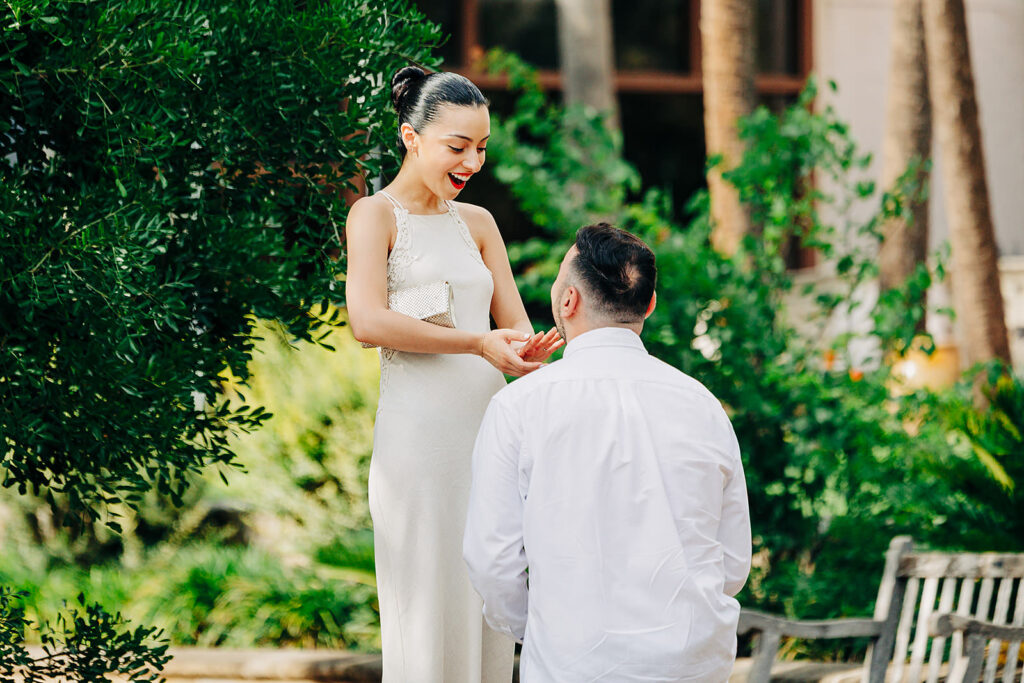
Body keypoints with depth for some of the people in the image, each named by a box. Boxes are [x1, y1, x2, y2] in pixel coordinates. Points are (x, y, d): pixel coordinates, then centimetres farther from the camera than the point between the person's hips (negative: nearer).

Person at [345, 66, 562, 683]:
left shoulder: (477, 223, 17)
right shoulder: (375, 216, -1)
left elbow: (516, 323, 14)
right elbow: (368, 321, -16)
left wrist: (527, 351, -11)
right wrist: (478, 343, -21)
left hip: (491, 424, 6)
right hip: (418, 438, -6)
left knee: (490, 611, 6)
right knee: (427, 614, -4)